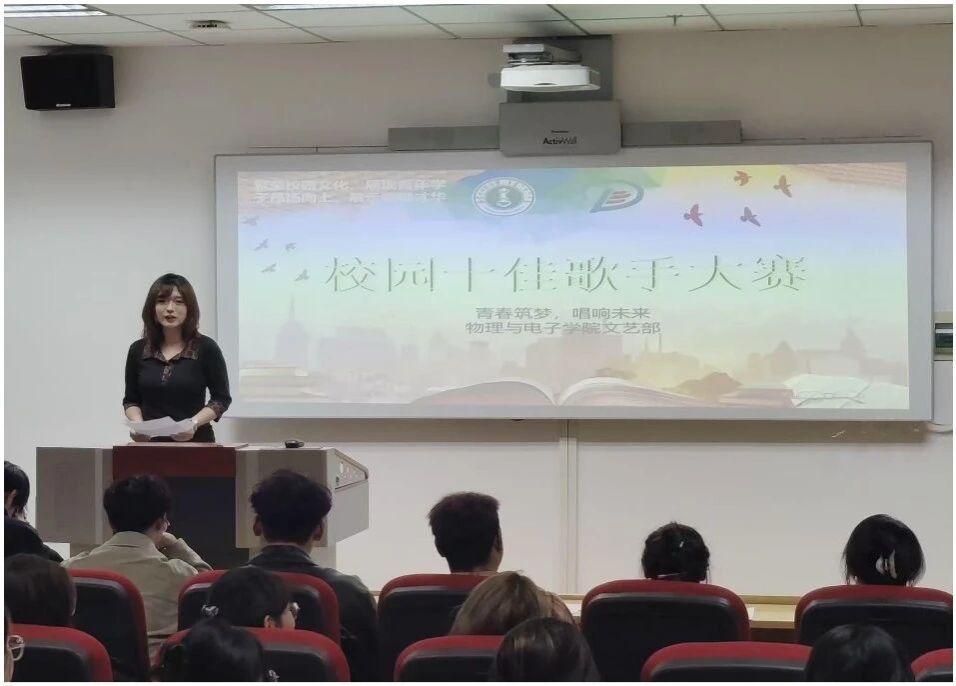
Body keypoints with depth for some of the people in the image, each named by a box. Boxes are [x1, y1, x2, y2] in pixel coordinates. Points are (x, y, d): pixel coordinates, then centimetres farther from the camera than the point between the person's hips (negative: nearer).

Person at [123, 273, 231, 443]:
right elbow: (131, 400, 15)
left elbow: (221, 398, 2)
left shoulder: (206, 348, 0)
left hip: (194, 441, -3)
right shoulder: (138, 350, 8)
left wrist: (195, 423, -13)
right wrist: (137, 423, -5)